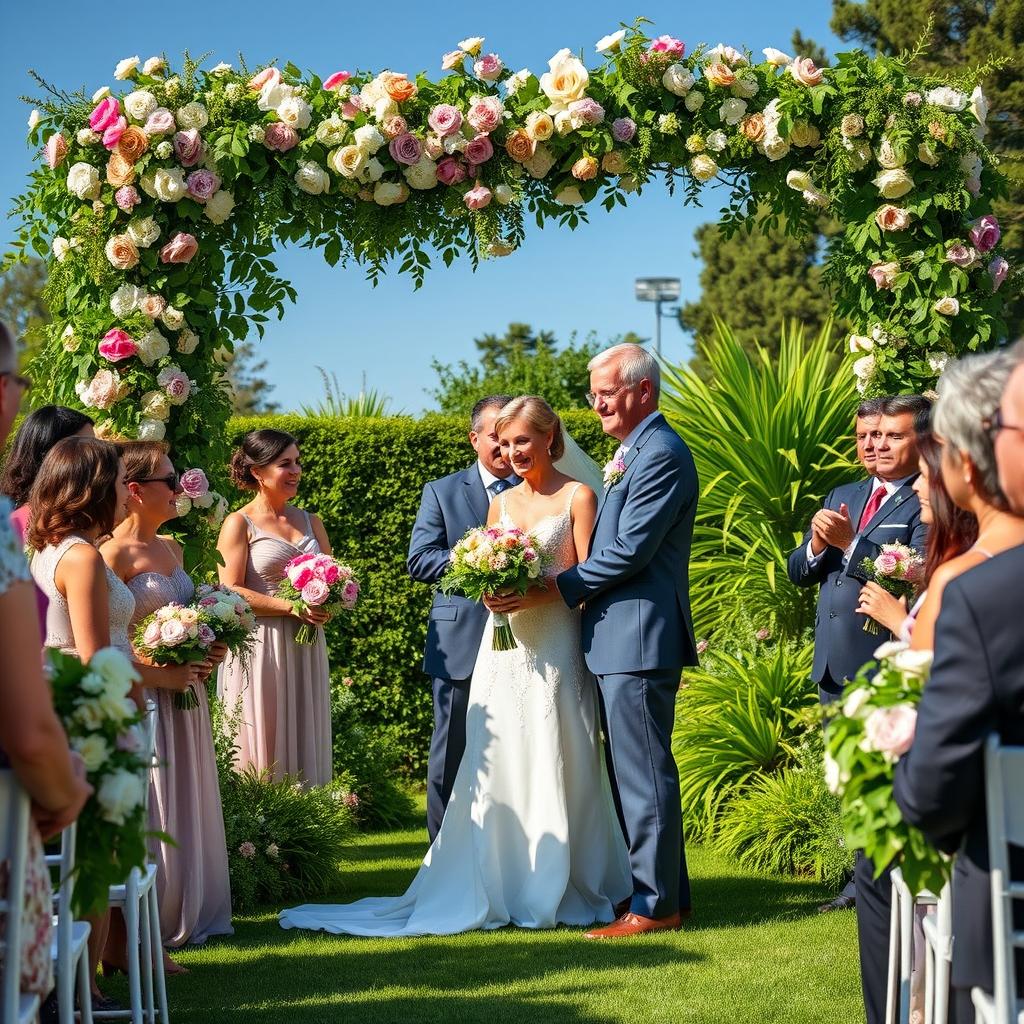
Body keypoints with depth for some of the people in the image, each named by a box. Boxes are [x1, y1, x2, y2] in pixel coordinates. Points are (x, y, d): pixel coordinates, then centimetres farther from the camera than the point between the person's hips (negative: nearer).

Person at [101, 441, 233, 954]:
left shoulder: (170, 548, 12)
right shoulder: (114, 554, -13)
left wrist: (207, 651, 6)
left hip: (184, 704, 8)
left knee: (183, 819, 12)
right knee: (144, 822, -3)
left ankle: (173, 926, 21)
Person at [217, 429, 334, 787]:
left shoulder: (311, 522, 14)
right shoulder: (239, 524, -3)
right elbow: (230, 593, -10)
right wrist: (291, 606, -17)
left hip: (305, 649, 6)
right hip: (260, 647, -5)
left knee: (304, 743, 6)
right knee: (263, 747, -3)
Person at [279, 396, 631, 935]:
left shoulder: (578, 497, -1)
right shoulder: (500, 504, 15)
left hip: (555, 646, -5)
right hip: (502, 644, 5)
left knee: (553, 766, -1)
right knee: (494, 767, 2)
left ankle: (556, 888, 8)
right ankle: (498, 888, 8)